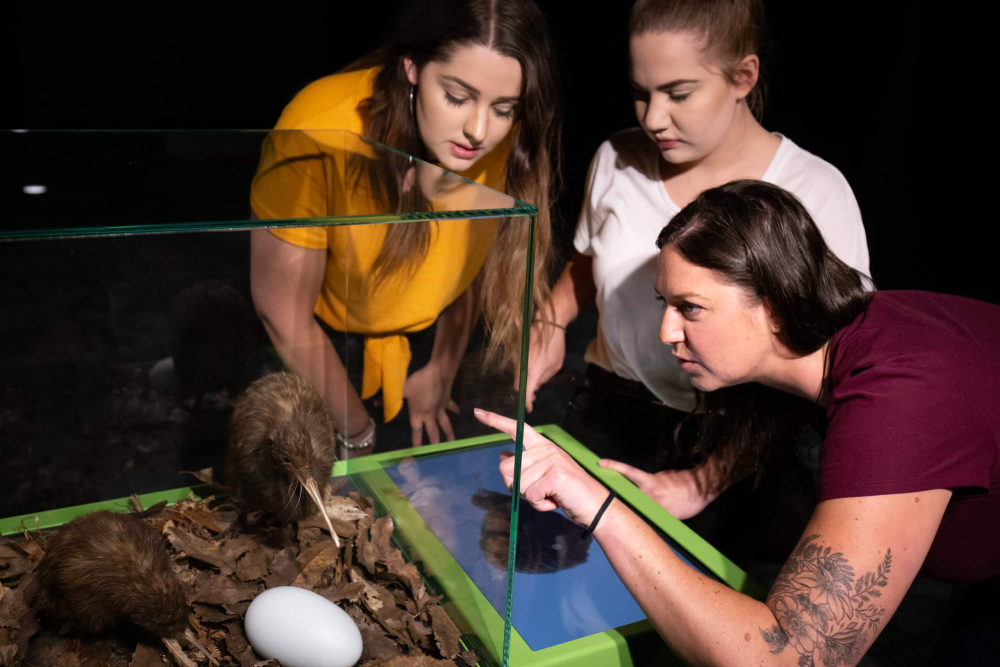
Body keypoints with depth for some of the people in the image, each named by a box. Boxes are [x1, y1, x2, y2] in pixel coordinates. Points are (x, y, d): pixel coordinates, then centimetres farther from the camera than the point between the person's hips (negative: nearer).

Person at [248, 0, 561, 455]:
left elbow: (478, 263, -3)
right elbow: (283, 315, -23)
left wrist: (441, 371, 6)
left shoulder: (509, 142, -23)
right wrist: (357, 433, -10)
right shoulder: (317, 136, -34)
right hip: (317, 353, -2)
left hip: (423, 340, 3)